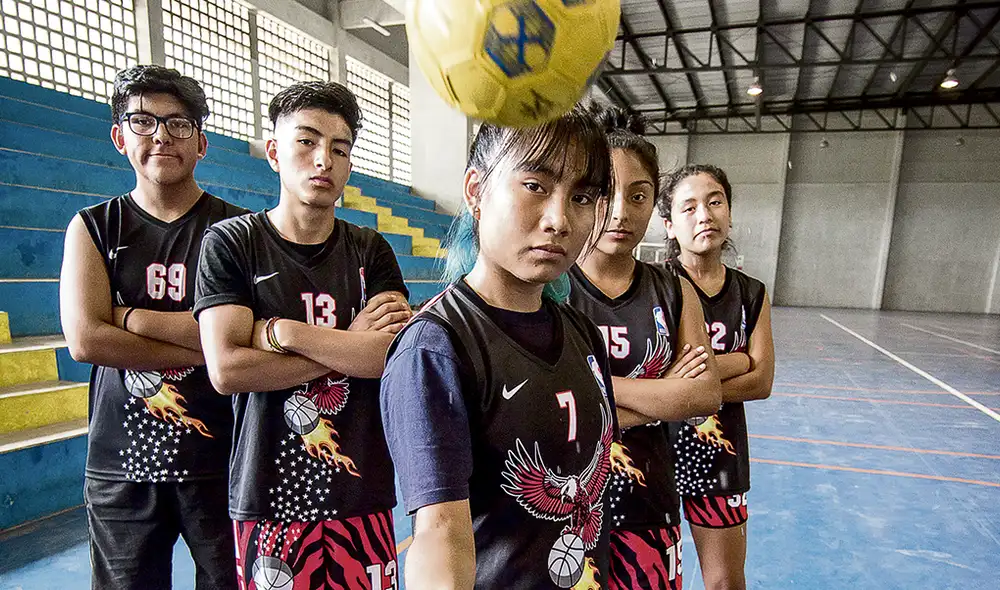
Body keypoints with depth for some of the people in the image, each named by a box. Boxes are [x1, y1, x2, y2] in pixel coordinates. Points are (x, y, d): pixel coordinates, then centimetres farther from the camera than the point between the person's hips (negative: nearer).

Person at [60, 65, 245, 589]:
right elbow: (85, 340, -10)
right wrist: (203, 349, -15)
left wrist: (131, 317, -12)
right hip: (121, 465, 2)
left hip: (220, 456, -2)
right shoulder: (92, 227, 4)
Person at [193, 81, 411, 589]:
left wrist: (283, 331, -16)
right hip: (268, 494, -1)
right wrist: (352, 345, -12)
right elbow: (226, 369, -13)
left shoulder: (370, 251, 2)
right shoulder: (231, 242, -2)